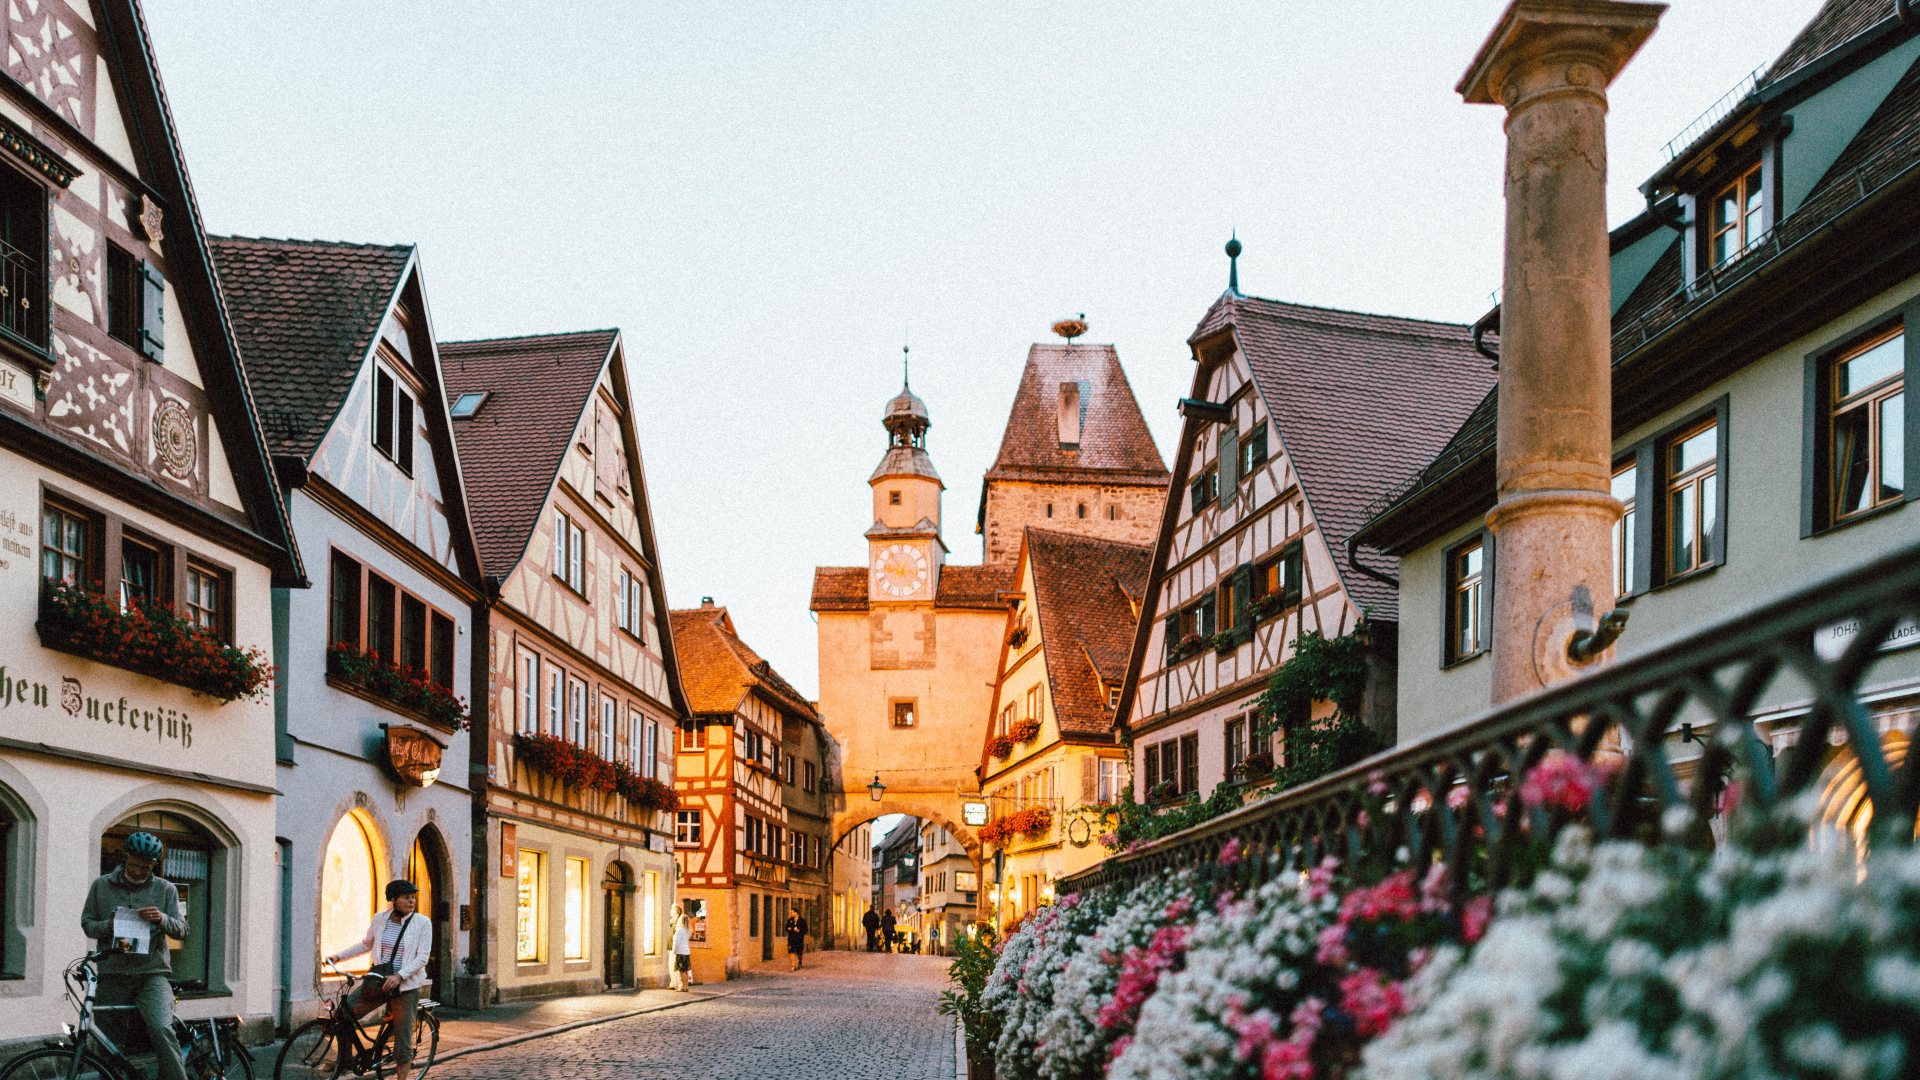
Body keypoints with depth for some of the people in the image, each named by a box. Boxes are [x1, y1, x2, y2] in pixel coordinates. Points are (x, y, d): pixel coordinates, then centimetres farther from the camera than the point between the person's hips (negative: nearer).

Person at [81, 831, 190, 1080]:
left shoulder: (165, 889, 8)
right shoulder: (102, 885, 11)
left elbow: (181, 930, 5)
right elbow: (87, 923, 12)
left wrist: (162, 919, -17)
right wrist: (108, 926, -10)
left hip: (152, 975, -2)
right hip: (113, 976, 2)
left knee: (161, 1030, -25)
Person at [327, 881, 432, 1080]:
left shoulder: (422, 923, -6)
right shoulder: (379, 920, 3)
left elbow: (422, 957, -12)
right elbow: (366, 944, 19)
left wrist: (399, 976, -24)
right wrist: (338, 956, 9)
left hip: (406, 986, -3)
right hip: (377, 981, 3)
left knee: (403, 1039, -1)